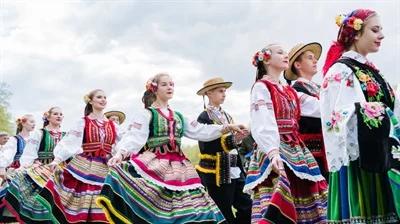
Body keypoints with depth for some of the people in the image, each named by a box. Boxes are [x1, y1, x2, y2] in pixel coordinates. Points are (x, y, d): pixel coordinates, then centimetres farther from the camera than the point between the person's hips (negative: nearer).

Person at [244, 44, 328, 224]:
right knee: (276, 209, -19)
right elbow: (263, 125, -17)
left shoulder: (290, 92, 21)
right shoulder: (261, 87, -2)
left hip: (296, 150, 8)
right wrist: (273, 152, -32)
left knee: (303, 204, 5)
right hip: (274, 151, -8)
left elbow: (319, 107, 13)